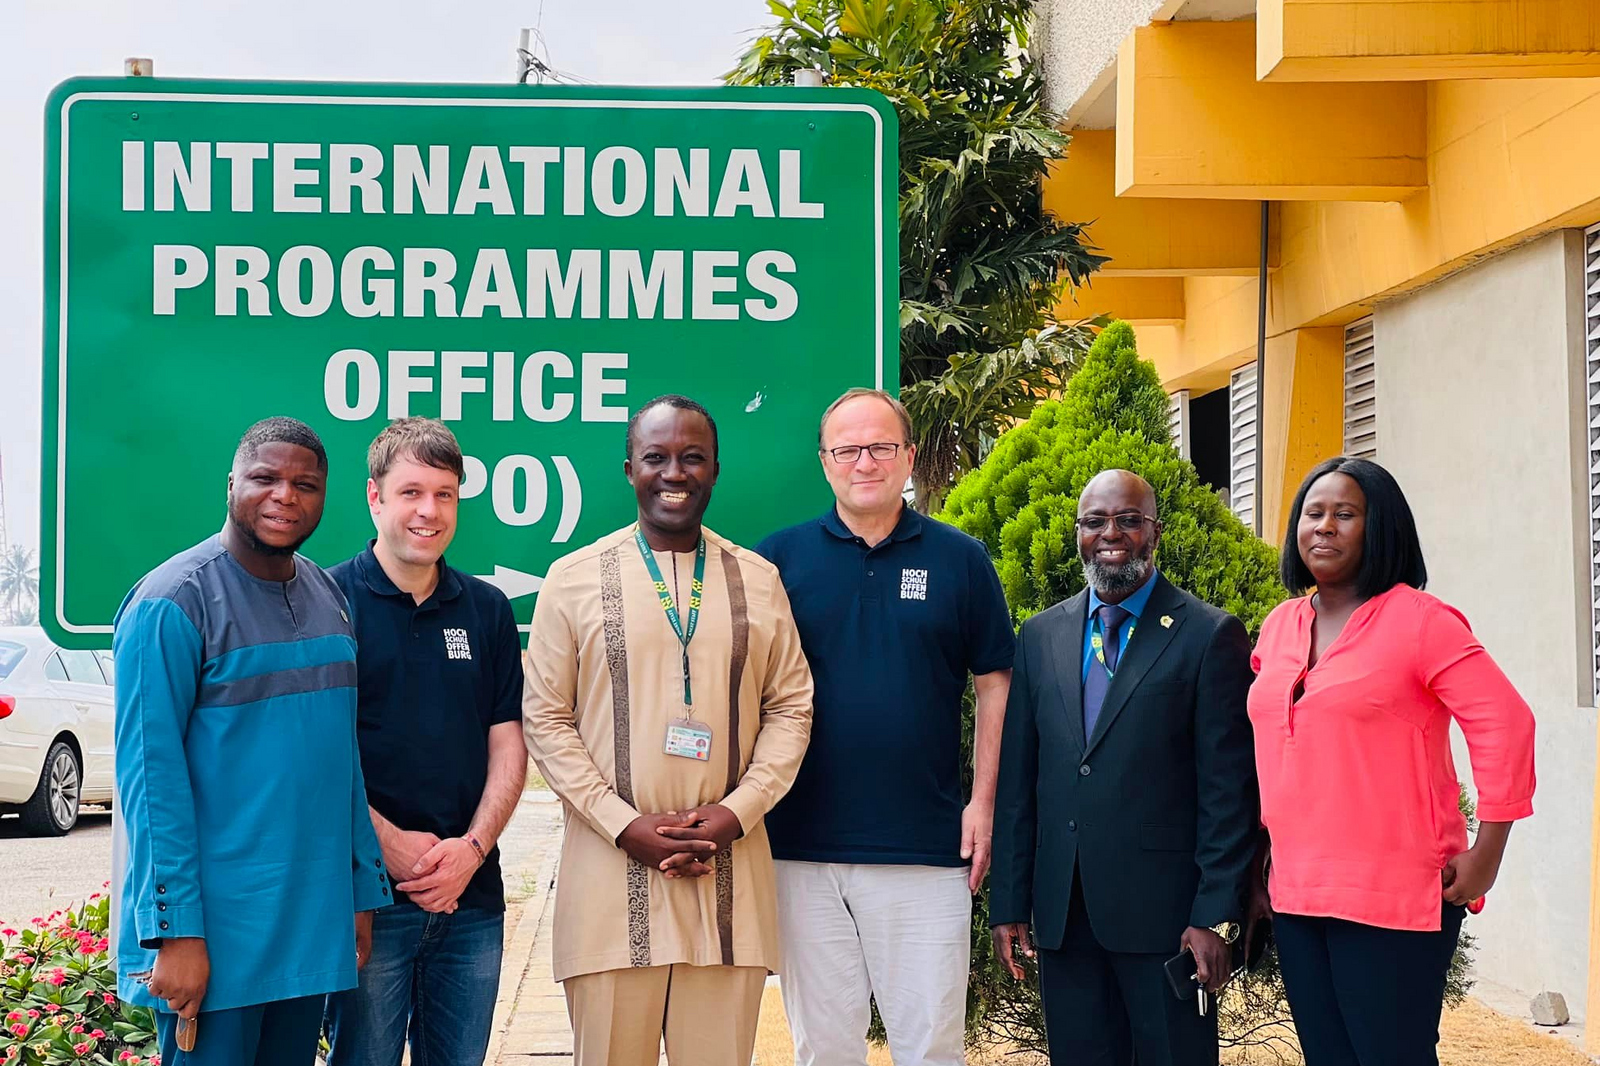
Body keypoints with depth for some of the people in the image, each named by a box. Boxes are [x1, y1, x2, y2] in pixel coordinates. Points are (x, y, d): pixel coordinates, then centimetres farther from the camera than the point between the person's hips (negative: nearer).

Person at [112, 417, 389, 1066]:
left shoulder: (328, 597, 10)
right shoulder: (174, 603, -11)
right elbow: (151, 777, -15)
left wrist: (363, 888, 10)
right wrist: (174, 929, -19)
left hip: (312, 924, 7)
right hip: (216, 930, -7)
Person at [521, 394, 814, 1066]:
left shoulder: (759, 579, 10)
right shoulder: (575, 577, 4)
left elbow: (791, 706, 9)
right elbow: (545, 717, 2)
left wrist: (738, 811, -5)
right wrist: (624, 825, -8)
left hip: (730, 870, 2)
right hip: (611, 868, -1)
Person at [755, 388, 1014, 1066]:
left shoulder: (960, 560, 4)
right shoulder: (779, 558, 3)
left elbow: (994, 685, 8)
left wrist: (983, 803, 0)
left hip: (927, 848, 0)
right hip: (804, 845, 1)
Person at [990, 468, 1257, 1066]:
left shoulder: (1209, 635, -3)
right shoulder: (1040, 636, 10)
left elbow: (1228, 793, -6)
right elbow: (1017, 782, 11)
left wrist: (1216, 917, -11)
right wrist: (1008, 904, 6)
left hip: (1165, 913, -4)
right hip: (1061, 915, 4)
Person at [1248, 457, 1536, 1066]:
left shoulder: (1418, 619, -7)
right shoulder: (1280, 627, 12)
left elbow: (1504, 724, -11)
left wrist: (1487, 853, -13)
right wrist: (1260, 857, 16)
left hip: (1393, 900, -6)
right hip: (1294, 895, 6)